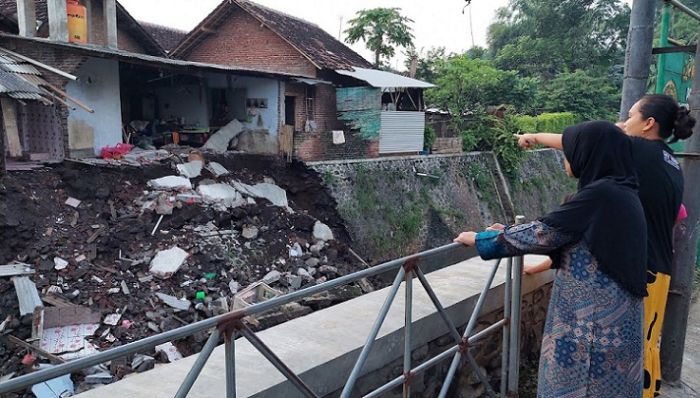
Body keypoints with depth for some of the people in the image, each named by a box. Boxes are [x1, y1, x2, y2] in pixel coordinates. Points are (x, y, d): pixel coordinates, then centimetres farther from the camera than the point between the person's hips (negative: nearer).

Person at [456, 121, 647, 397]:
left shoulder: (600, 194, -20)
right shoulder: (620, 191, 9)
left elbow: (545, 232, -16)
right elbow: (563, 236, 16)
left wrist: (481, 239, -5)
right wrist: (510, 234, 20)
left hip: (594, 318, -9)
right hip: (611, 314, 9)